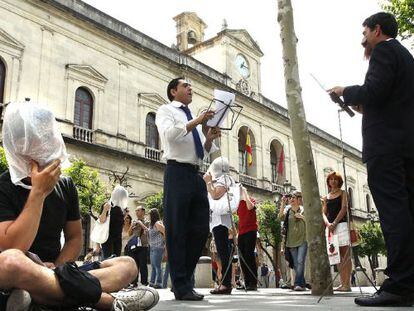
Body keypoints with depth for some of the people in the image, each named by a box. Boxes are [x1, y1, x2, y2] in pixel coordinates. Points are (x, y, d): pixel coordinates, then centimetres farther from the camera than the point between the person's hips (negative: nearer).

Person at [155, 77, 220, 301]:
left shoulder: (194, 117, 25)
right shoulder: (166, 110, 8)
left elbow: (204, 152, 22)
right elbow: (169, 133, -14)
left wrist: (209, 138, 3)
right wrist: (196, 122, -17)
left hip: (196, 175, 7)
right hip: (177, 173, -7)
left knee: (201, 230, 4)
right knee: (177, 231, -4)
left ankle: (183, 280, 15)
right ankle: (182, 287, 1)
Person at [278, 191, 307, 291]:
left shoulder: (303, 210, 5)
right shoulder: (287, 210, 9)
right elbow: (281, 217, -10)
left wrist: (301, 216, -11)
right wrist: (283, 203, -15)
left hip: (303, 240, -3)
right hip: (291, 241, 3)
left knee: (300, 261, -15)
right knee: (295, 264, 5)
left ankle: (298, 284, -14)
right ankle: (302, 284, 14)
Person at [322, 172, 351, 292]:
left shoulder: (343, 193, 9)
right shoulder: (326, 198, 19)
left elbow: (344, 209, -4)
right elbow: (323, 213, 10)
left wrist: (334, 223, -14)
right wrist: (328, 223, -11)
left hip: (341, 224, -4)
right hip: (330, 226, 5)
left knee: (345, 255, -8)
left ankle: (347, 284, -10)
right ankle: (342, 283, 6)